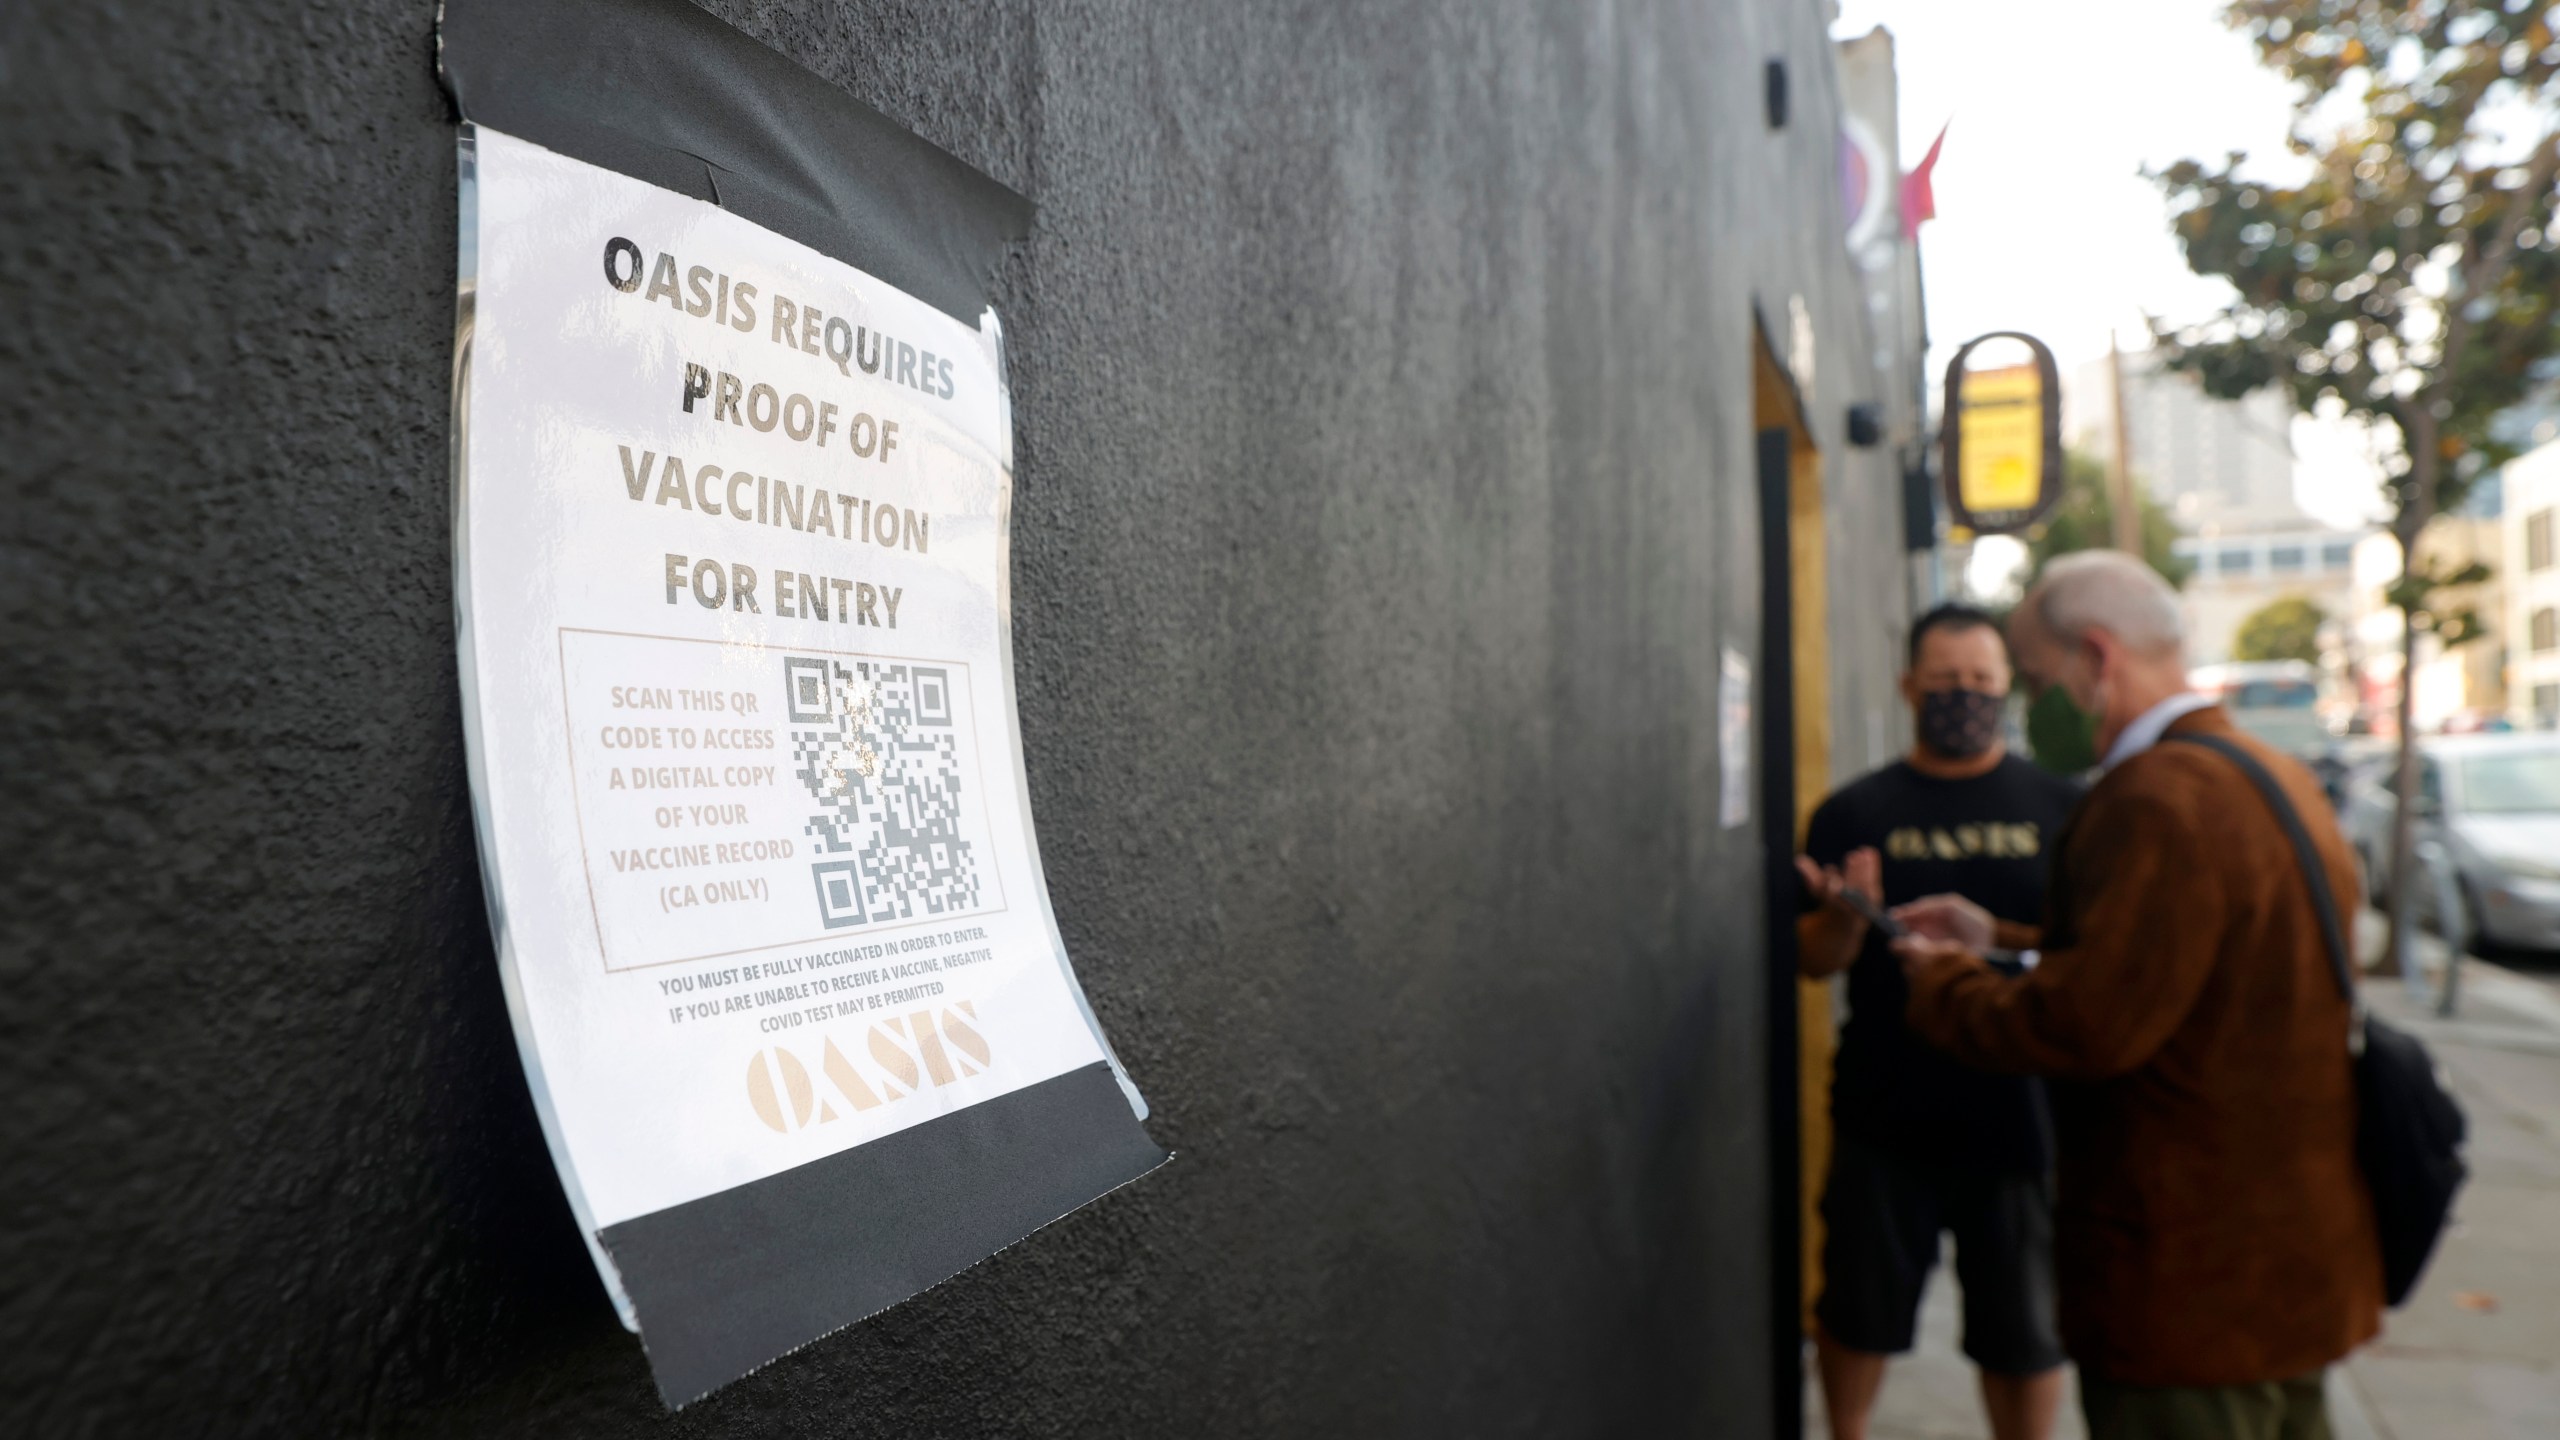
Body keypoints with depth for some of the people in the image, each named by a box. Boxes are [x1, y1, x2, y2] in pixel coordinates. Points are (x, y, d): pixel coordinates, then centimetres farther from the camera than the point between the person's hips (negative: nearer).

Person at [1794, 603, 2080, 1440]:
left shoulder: (2061, 810, 3)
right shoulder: (1855, 814, 2)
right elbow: (1814, 961, 1)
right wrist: (1846, 913, -21)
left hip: (2020, 1115, 0)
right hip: (1883, 1119, 0)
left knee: (2025, 1334, 11)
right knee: (1859, 1315, 14)